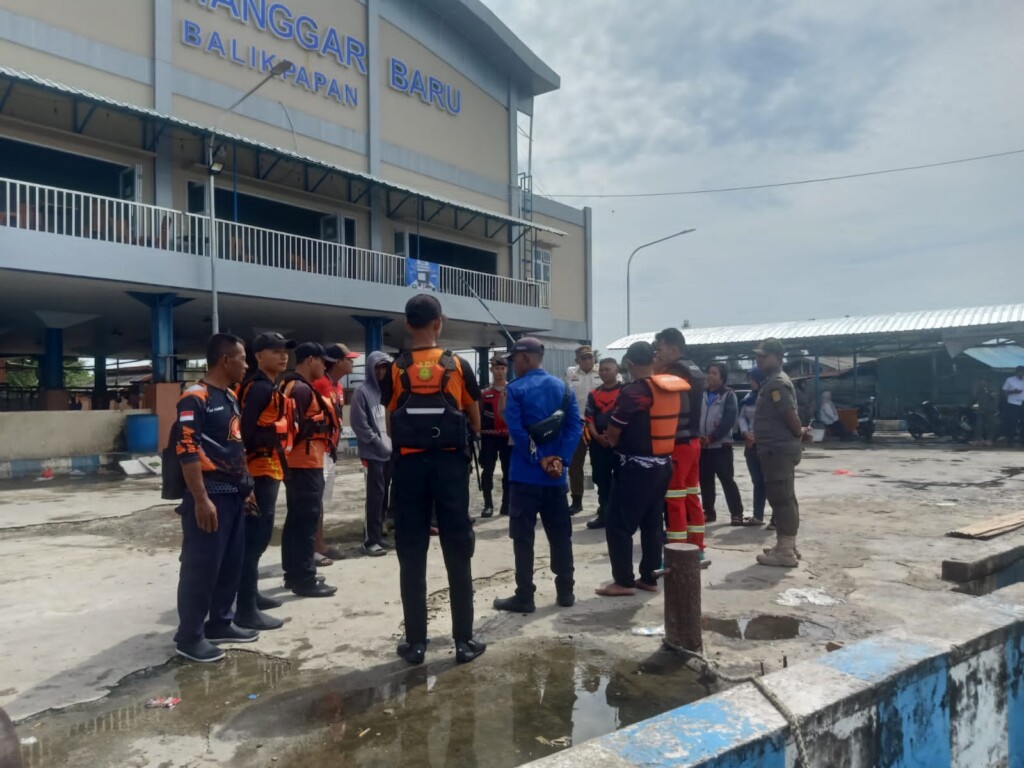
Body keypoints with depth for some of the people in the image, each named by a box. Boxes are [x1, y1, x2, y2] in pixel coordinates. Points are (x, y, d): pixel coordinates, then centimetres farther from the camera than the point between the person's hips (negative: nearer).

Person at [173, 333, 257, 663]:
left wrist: (246, 488, 19)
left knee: (232, 563, 14)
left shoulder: (232, 398, 15)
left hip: (234, 495, 9)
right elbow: (186, 451, -19)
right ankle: (189, 636, 10)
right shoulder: (195, 398, -14)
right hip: (210, 496, -9)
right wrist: (201, 499, -22)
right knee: (201, 567, -2)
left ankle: (220, 622, 28)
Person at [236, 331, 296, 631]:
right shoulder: (260, 388, -15)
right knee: (256, 537, -8)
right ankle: (246, 610, -4)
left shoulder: (270, 388, 17)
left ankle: (251, 595, 30)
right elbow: (245, 430, -23)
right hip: (261, 470, -11)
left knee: (256, 536, 18)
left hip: (268, 469, 11)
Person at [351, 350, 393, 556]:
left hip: (389, 452, 6)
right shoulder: (362, 392, -7)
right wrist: (379, 443, -11)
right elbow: (361, 426, -11)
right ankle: (370, 540, -2)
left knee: (383, 496, 10)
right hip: (373, 453, -6)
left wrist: (393, 442, 4)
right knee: (375, 496, -7)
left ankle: (377, 535, 19)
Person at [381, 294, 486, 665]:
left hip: (409, 464, 1)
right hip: (450, 463, 0)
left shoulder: (395, 370, 0)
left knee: (411, 557, 7)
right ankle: (464, 640, 12)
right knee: (458, 554, 6)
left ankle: (415, 641, 12)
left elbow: (390, 425, 3)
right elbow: (475, 423, 5)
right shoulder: (458, 366, -1)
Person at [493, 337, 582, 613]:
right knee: (560, 534, 13)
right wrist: (560, 460, -8)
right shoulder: (562, 387, 7)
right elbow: (575, 425, -2)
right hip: (555, 475, 5)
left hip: (526, 475, -5)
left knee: (523, 537, 2)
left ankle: (524, 597, 7)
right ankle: (565, 591, 20)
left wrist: (539, 460, -10)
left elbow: (516, 431, -16)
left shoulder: (516, 389, -7)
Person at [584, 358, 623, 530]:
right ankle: (603, 515, 18)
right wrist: (596, 436, -8)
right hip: (598, 442, 5)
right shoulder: (594, 394, 13)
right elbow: (589, 418, 9)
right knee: (601, 480, 9)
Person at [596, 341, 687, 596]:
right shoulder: (674, 390, 6)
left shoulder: (633, 391, -17)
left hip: (637, 466, -8)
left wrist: (617, 443, 8)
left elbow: (613, 433, -12)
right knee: (652, 524, 14)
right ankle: (649, 578, 20)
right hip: (663, 464, 8)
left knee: (619, 525, 1)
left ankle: (623, 581, 4)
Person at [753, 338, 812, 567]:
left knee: (781, 498, -7)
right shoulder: (774, 381, 18)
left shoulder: (776, 383, -16)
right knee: (784, 498, 15)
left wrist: (800, 434, -7)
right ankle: (787, 546, 24)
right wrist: (801, 433, 12)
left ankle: (785, 552, -3)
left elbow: (790, 414, -22)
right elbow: (789, 415, 22)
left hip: (778, 449, -11)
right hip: (779, 448, 11)